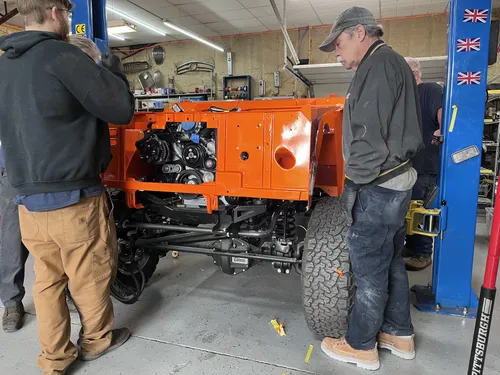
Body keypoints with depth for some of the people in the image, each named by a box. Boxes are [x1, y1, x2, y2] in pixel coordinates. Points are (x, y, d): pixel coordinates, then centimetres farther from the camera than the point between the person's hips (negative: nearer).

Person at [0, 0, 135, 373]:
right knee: (90, 279, 13)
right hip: (73, 199, -7)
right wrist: (112, 71, 6)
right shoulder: (63, 57, -13)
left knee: (47, 281, 16)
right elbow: (121, 109, -11)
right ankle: (97, 340, 34)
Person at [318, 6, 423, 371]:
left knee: (369, 269, 2)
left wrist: (353, 184, -15)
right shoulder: (394, 64, 19)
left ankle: (360, 346, 19)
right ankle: (399, 334, 33)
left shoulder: (378, 64, -13)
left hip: (378, 187, -10)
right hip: (398, 180, 10)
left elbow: (369, 137, -22)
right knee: (391, 262, 18)